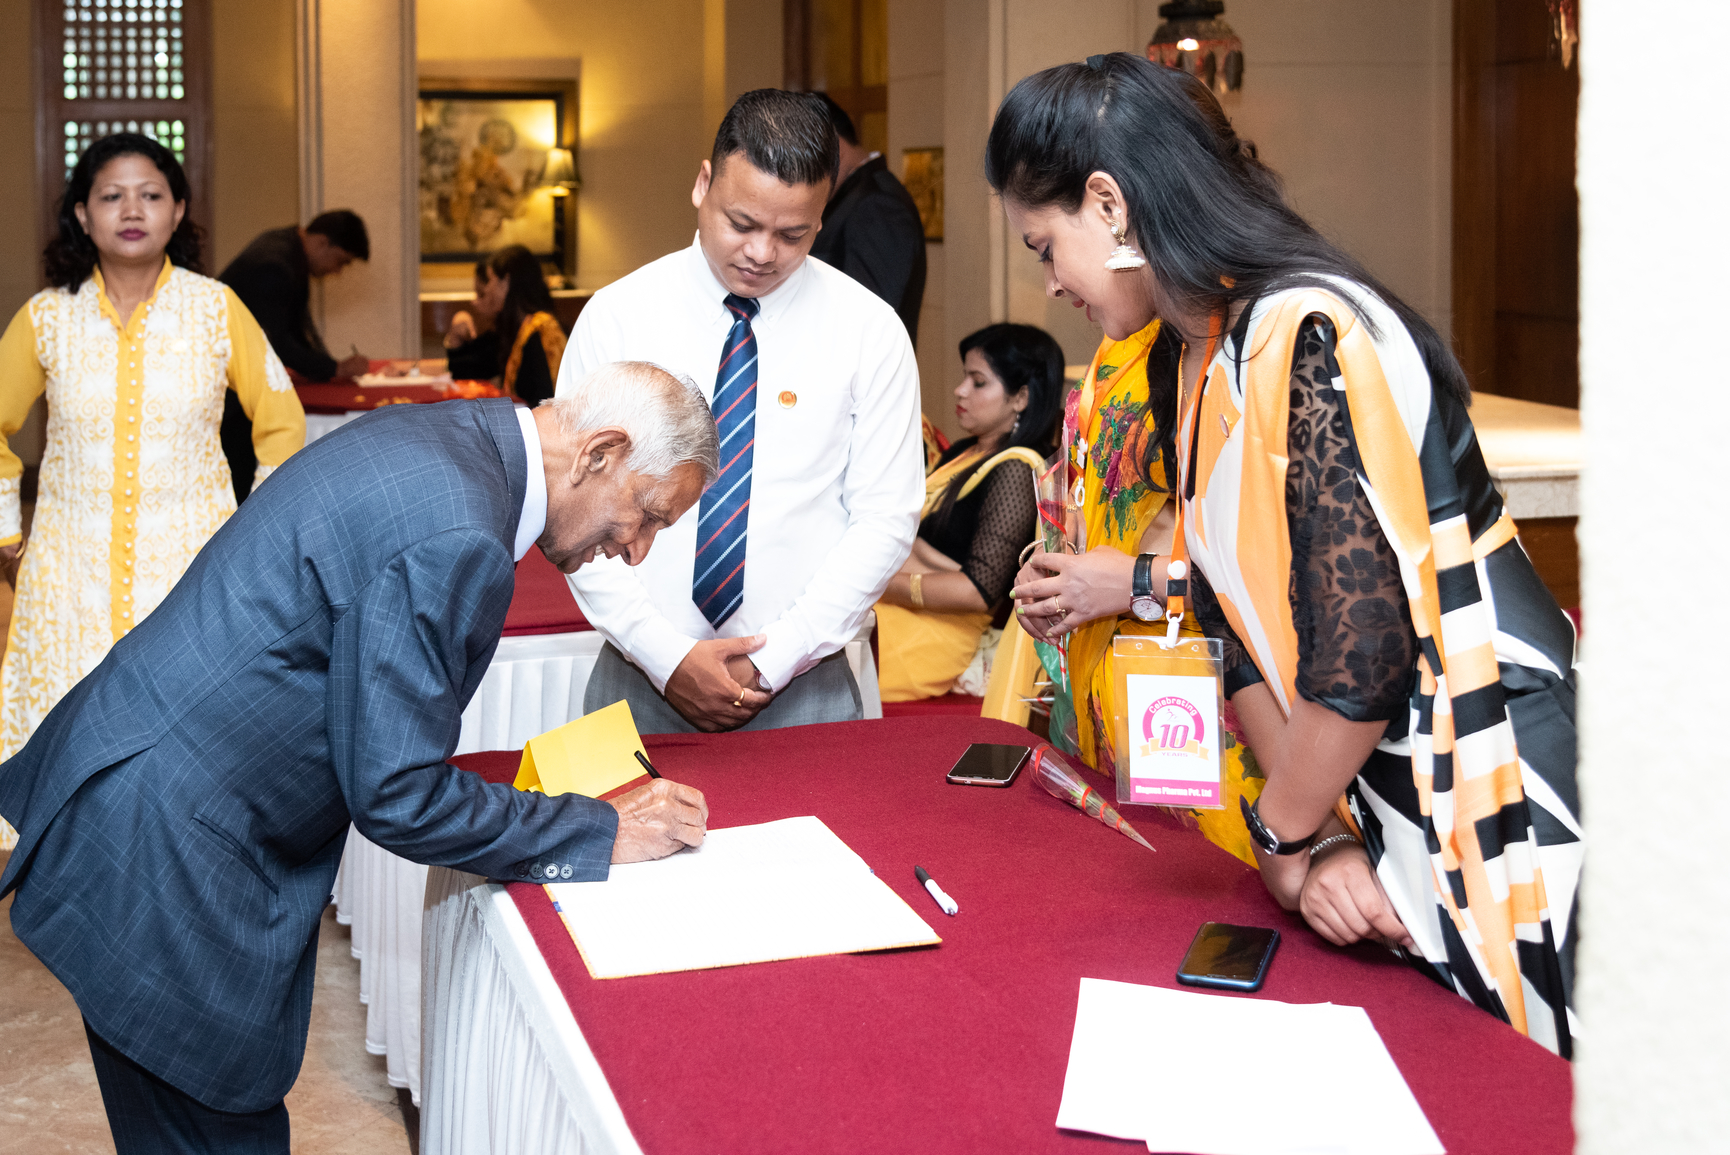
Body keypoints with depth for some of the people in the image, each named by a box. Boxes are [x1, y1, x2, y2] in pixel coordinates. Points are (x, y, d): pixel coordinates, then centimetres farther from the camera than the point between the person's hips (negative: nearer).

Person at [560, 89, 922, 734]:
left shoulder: (869, 331, -1)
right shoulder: (617, 318, -2)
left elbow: (885, 519, -3)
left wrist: (772, 659, -11)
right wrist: (668, 657, -13)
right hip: (642, 680, 0)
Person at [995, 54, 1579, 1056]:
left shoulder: (1311, 340, -22)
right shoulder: (1208, 356, 9)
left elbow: (1362, 653, -23)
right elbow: (1254, 605, 7)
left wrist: (1284, 831, -7)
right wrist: (1311, 838, -2)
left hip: (1492, 802, -8)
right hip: (1369, 791, 9)